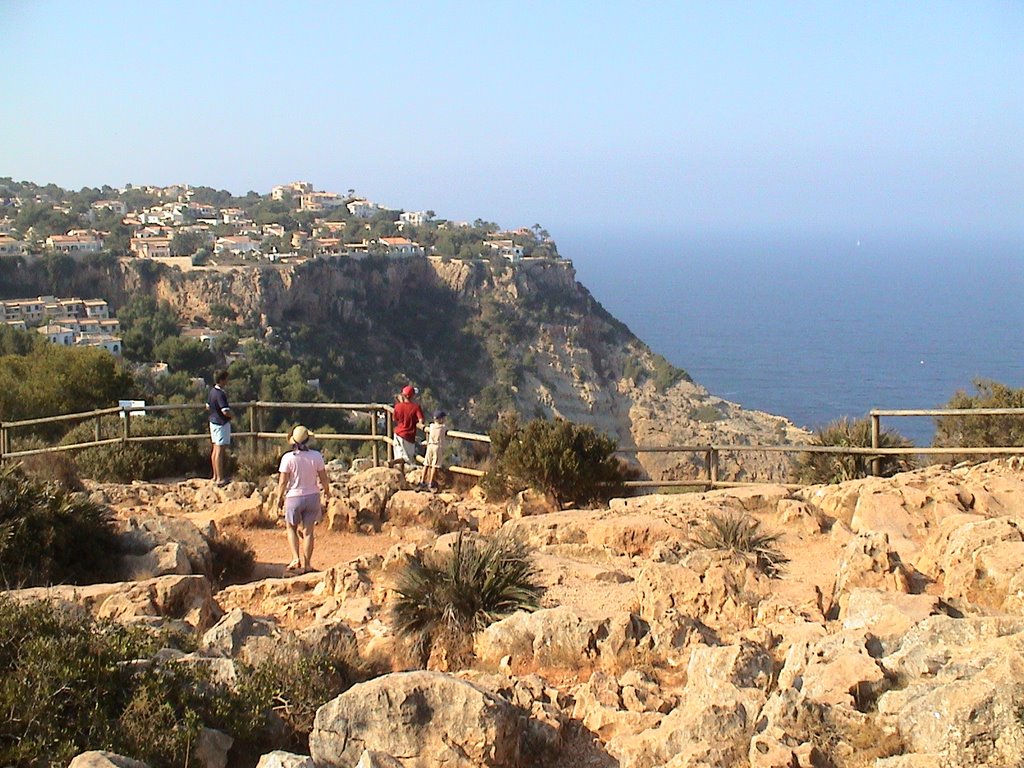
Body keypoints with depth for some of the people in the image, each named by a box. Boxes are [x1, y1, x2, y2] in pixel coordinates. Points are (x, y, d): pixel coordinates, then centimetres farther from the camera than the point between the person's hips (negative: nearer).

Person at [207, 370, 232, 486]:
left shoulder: (212, 392, 7)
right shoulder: (220, 394, -22)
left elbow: (208, 407, 19)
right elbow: (225, 411, -27)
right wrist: (232, 414, -8)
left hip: (213, 422, 9)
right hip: (221, 424, -9)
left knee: (215, 450, 15)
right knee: (220, 451, -6)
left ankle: (215, 476, 24)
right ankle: (220, 479, -4)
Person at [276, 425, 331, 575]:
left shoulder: (288, 458, -14)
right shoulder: (316, 456, -8)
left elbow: (283, 481, -10)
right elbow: (323, 478, 0)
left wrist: (280, 497, 6)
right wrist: (327, 491, 19)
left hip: (294, 497, -2)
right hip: (312, 496, 2)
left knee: (292, 528, 19)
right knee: (308, 531, 9)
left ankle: (296, 558, 5)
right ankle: (306, 564, 10)